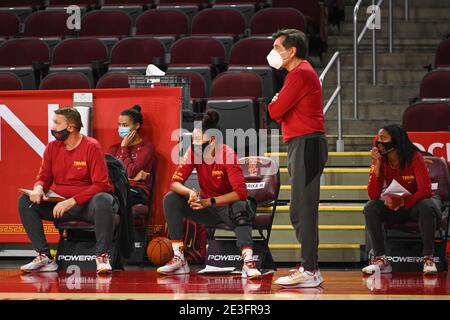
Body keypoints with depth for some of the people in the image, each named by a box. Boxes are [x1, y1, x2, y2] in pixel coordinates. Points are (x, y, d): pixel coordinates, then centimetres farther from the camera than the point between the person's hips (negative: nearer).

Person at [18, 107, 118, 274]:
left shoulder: (91, 147, -10)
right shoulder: (52, 147, 6)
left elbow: (101, 185, -16)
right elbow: (44, 177, 10)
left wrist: (72, 201, -25)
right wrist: (38, 188, -16)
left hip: (87, 204, -5)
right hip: (60, 205, 5)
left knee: (104, 200, -38)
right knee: (25, 201, -13)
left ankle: (102, 257, -27)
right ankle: (44, 257, -16)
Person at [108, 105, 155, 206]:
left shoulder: (147, 147, 10)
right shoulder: (114, 148, 25)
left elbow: (131, 172, -6)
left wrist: (124, 147, 7)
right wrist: (130, 177, -7)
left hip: (137, 191, -4)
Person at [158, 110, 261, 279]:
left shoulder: (227, 154, -22)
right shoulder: (193, 151, -9)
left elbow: (241, 192, -28)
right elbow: (175, 182, -13)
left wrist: (209, 202, -32)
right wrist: (190, 192, -35)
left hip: (227, 206, -5)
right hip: (205, 207, 5)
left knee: (240, 207, -39)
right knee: (170, 199, -16)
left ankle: (248, 262, -47)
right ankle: (179, 260, -18)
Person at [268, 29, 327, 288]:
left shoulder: (300, 74, -12)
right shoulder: (301, 72, 22)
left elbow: (275, 111, -12)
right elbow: (283, 112, 23)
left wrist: (274, 104, 8)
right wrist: (278, 106, 4)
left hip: (306, 144, -11)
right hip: (302, 144, 11)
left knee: (303, 210, -12)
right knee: (302, 210, 13)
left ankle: (309, 271, -13)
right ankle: (309, 266, 17)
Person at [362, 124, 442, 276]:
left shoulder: (414, 157, -20)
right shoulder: (380, 160, -10)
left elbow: (425, 190, -27)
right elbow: (373, 196, -19)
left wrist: (402, 202, -39)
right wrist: (377, 164, -26)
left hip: (416, 202, -4)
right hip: (394, 206, 4)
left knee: (427, 206, -37)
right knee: (370, 208, -23)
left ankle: (428, 259, -28)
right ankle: (381, 260, -21)